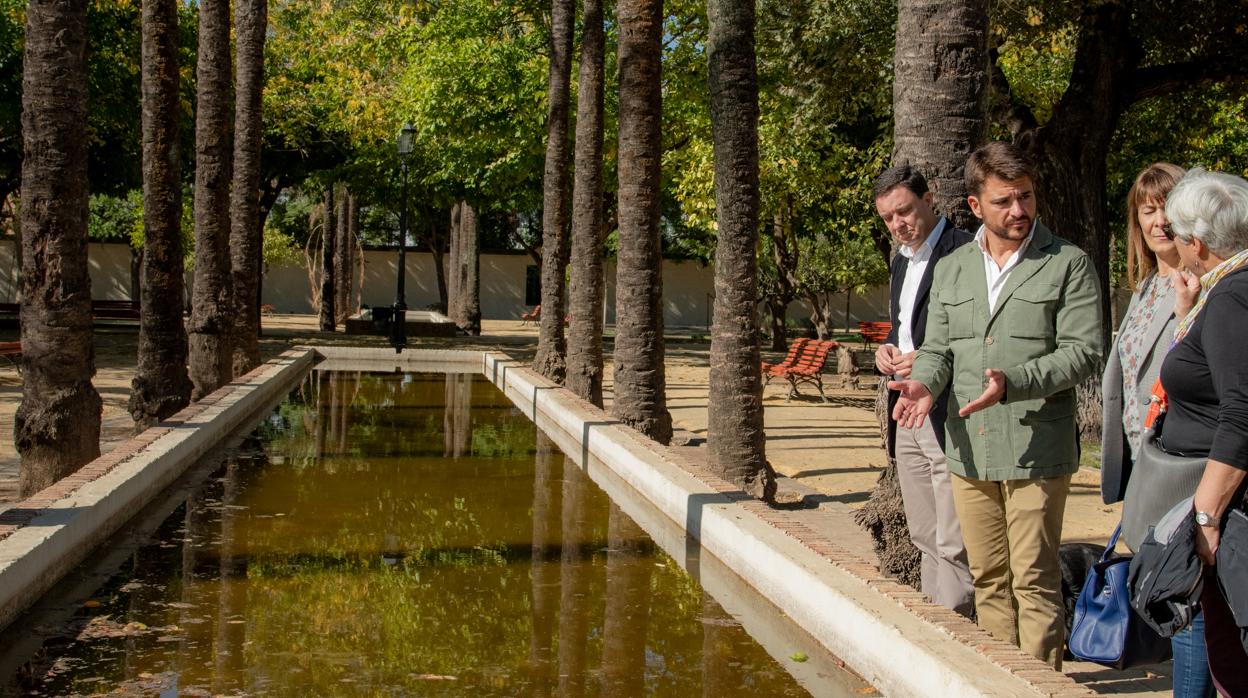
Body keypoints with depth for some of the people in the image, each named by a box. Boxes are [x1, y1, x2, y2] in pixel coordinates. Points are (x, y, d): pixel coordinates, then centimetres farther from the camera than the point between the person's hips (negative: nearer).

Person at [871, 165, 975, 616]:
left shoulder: (964, 253, -11)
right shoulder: (901, 261, 18)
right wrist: (888, 351, 8)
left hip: (950, 417, -9)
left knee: (953, 545, -8)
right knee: (925, 540, 15)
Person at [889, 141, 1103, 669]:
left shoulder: (1068, 264, -1)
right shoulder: (951, 270, 15)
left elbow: (1083, 352, -8)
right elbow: (937, 348, 17)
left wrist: (1014, 382, -22)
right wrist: (924, 382, -7)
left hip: (1035, 451, -5)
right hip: (969, 449, 5)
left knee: (1034, 581, -4)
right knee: (988, 579, 13)